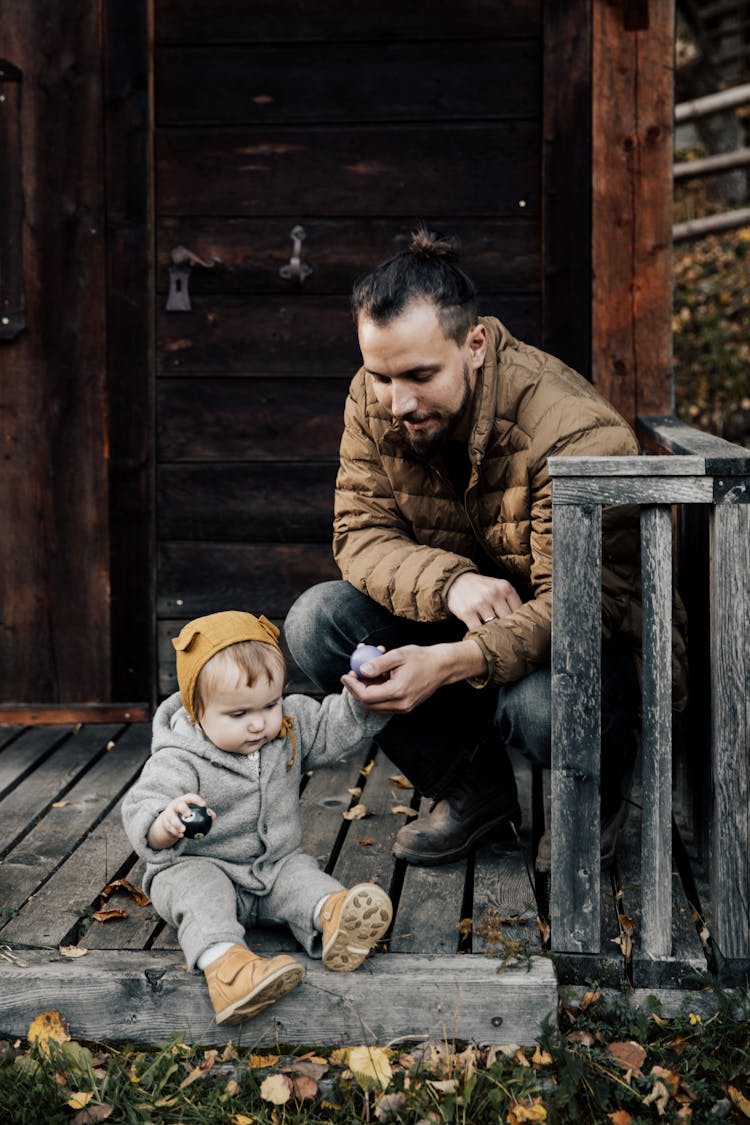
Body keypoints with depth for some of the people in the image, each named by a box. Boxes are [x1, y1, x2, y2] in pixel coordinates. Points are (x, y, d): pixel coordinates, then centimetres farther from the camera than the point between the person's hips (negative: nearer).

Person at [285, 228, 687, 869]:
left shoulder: (574, 431, -30)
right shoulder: (374, 402, -12)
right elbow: (361, 533, -11)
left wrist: (449, 663, -48)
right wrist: (449, 583, -34)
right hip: (455, 623, 6)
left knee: (539, 703, -39)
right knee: (316, 622, -17)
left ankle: (599, 794, 2)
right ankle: (473, 787, 1)